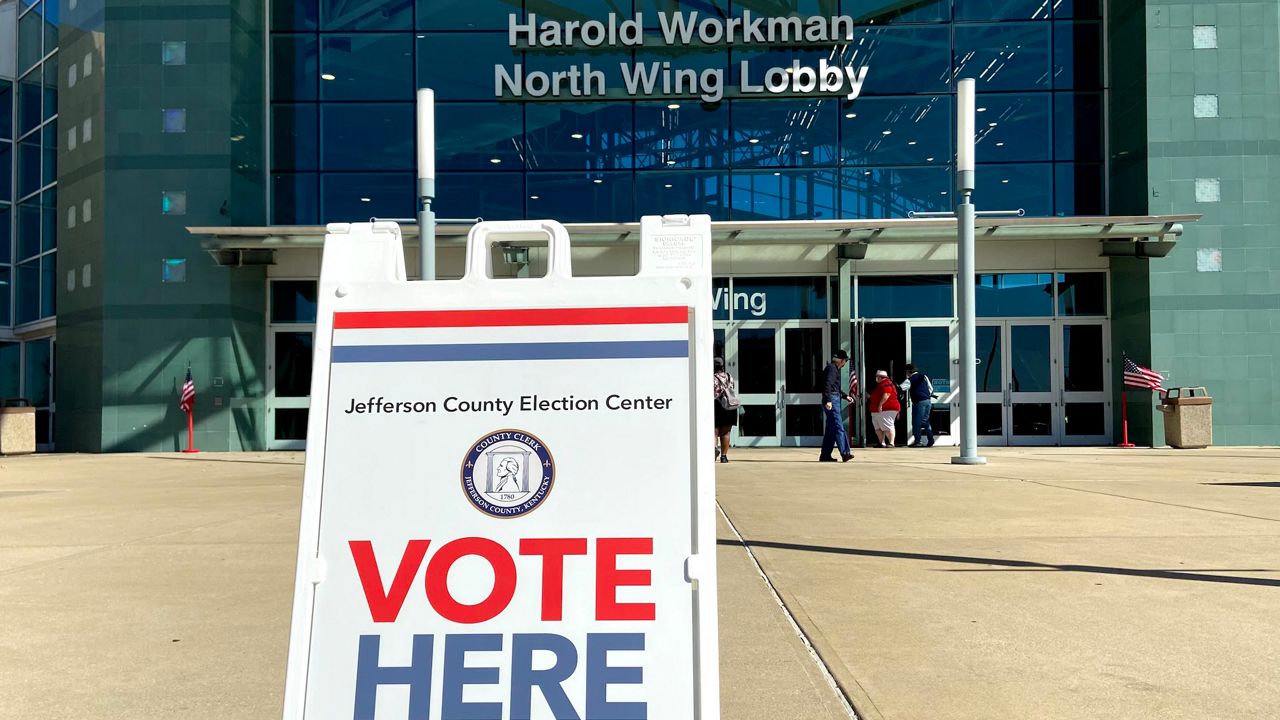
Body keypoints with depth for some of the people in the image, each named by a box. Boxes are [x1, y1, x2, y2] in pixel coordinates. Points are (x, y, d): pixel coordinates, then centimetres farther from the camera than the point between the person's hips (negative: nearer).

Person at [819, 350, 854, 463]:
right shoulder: (831, 368, -8)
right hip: (831, 401, -10)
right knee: (838, 428, -14)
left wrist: (845, 396, 27)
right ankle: (845, 453, -19)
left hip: (834, 400, 10)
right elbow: (827, 384, -20)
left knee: (831, 429, 8)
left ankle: (825, 455, 9)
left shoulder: (835, 369, 24)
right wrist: (828, 400, -28)